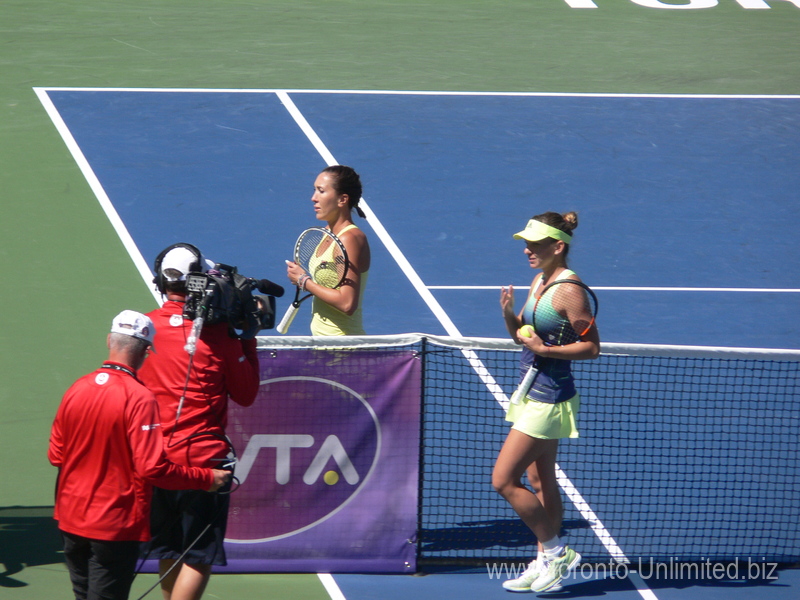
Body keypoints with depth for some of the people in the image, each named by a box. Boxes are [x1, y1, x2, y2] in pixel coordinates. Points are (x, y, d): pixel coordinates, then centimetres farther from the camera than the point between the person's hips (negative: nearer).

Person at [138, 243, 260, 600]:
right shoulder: (219, 335, -12)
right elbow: (246, 394, -2)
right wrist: (248, 342, 7)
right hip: (203, 460, -5)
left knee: (170, 554, 19)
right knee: (199, 558, 2)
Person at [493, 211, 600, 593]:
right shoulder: (540, 281, 8)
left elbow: (592, 347, -18)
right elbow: (520, 334, 15)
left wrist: (545, 350, -24)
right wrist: (508, 312, -4)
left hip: (549, 400, -9)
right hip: (535, 394, 9)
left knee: (503, 481, -7)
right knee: (540, 483, 14)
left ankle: (556, 552, 4)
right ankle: (547, 563, 22)